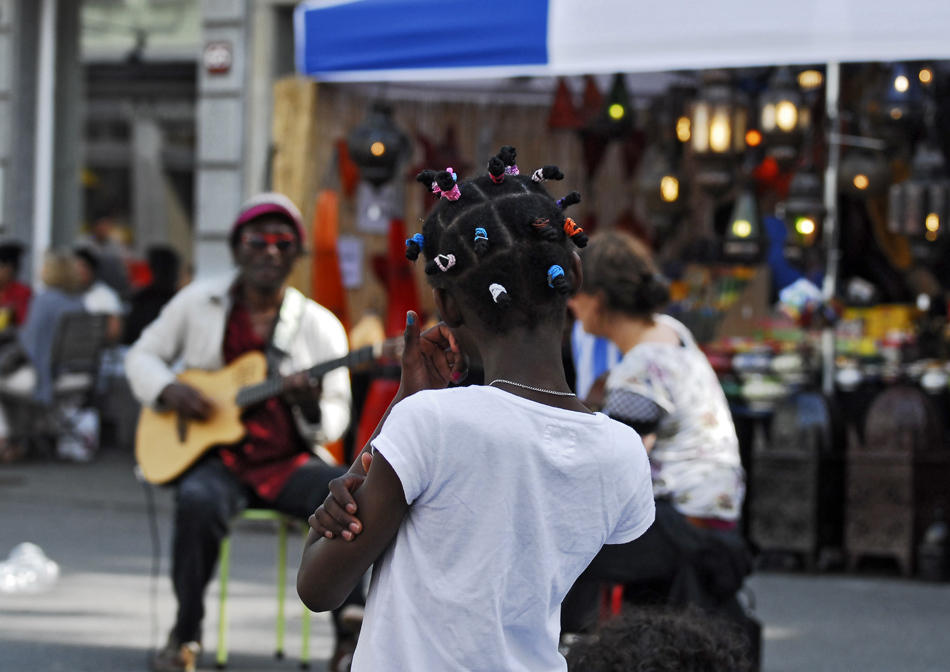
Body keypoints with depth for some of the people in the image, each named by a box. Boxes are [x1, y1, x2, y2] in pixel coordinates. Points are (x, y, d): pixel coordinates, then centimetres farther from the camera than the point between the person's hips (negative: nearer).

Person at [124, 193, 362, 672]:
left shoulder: (319, 326, 3)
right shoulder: (198, 302, 6)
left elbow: (335, 423, 4)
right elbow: (142, 356, 16)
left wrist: (312, 405, -20)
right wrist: (168, 391, -5)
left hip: (289, 462, 1)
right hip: (215, 459, -1)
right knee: (199, 501, -36)